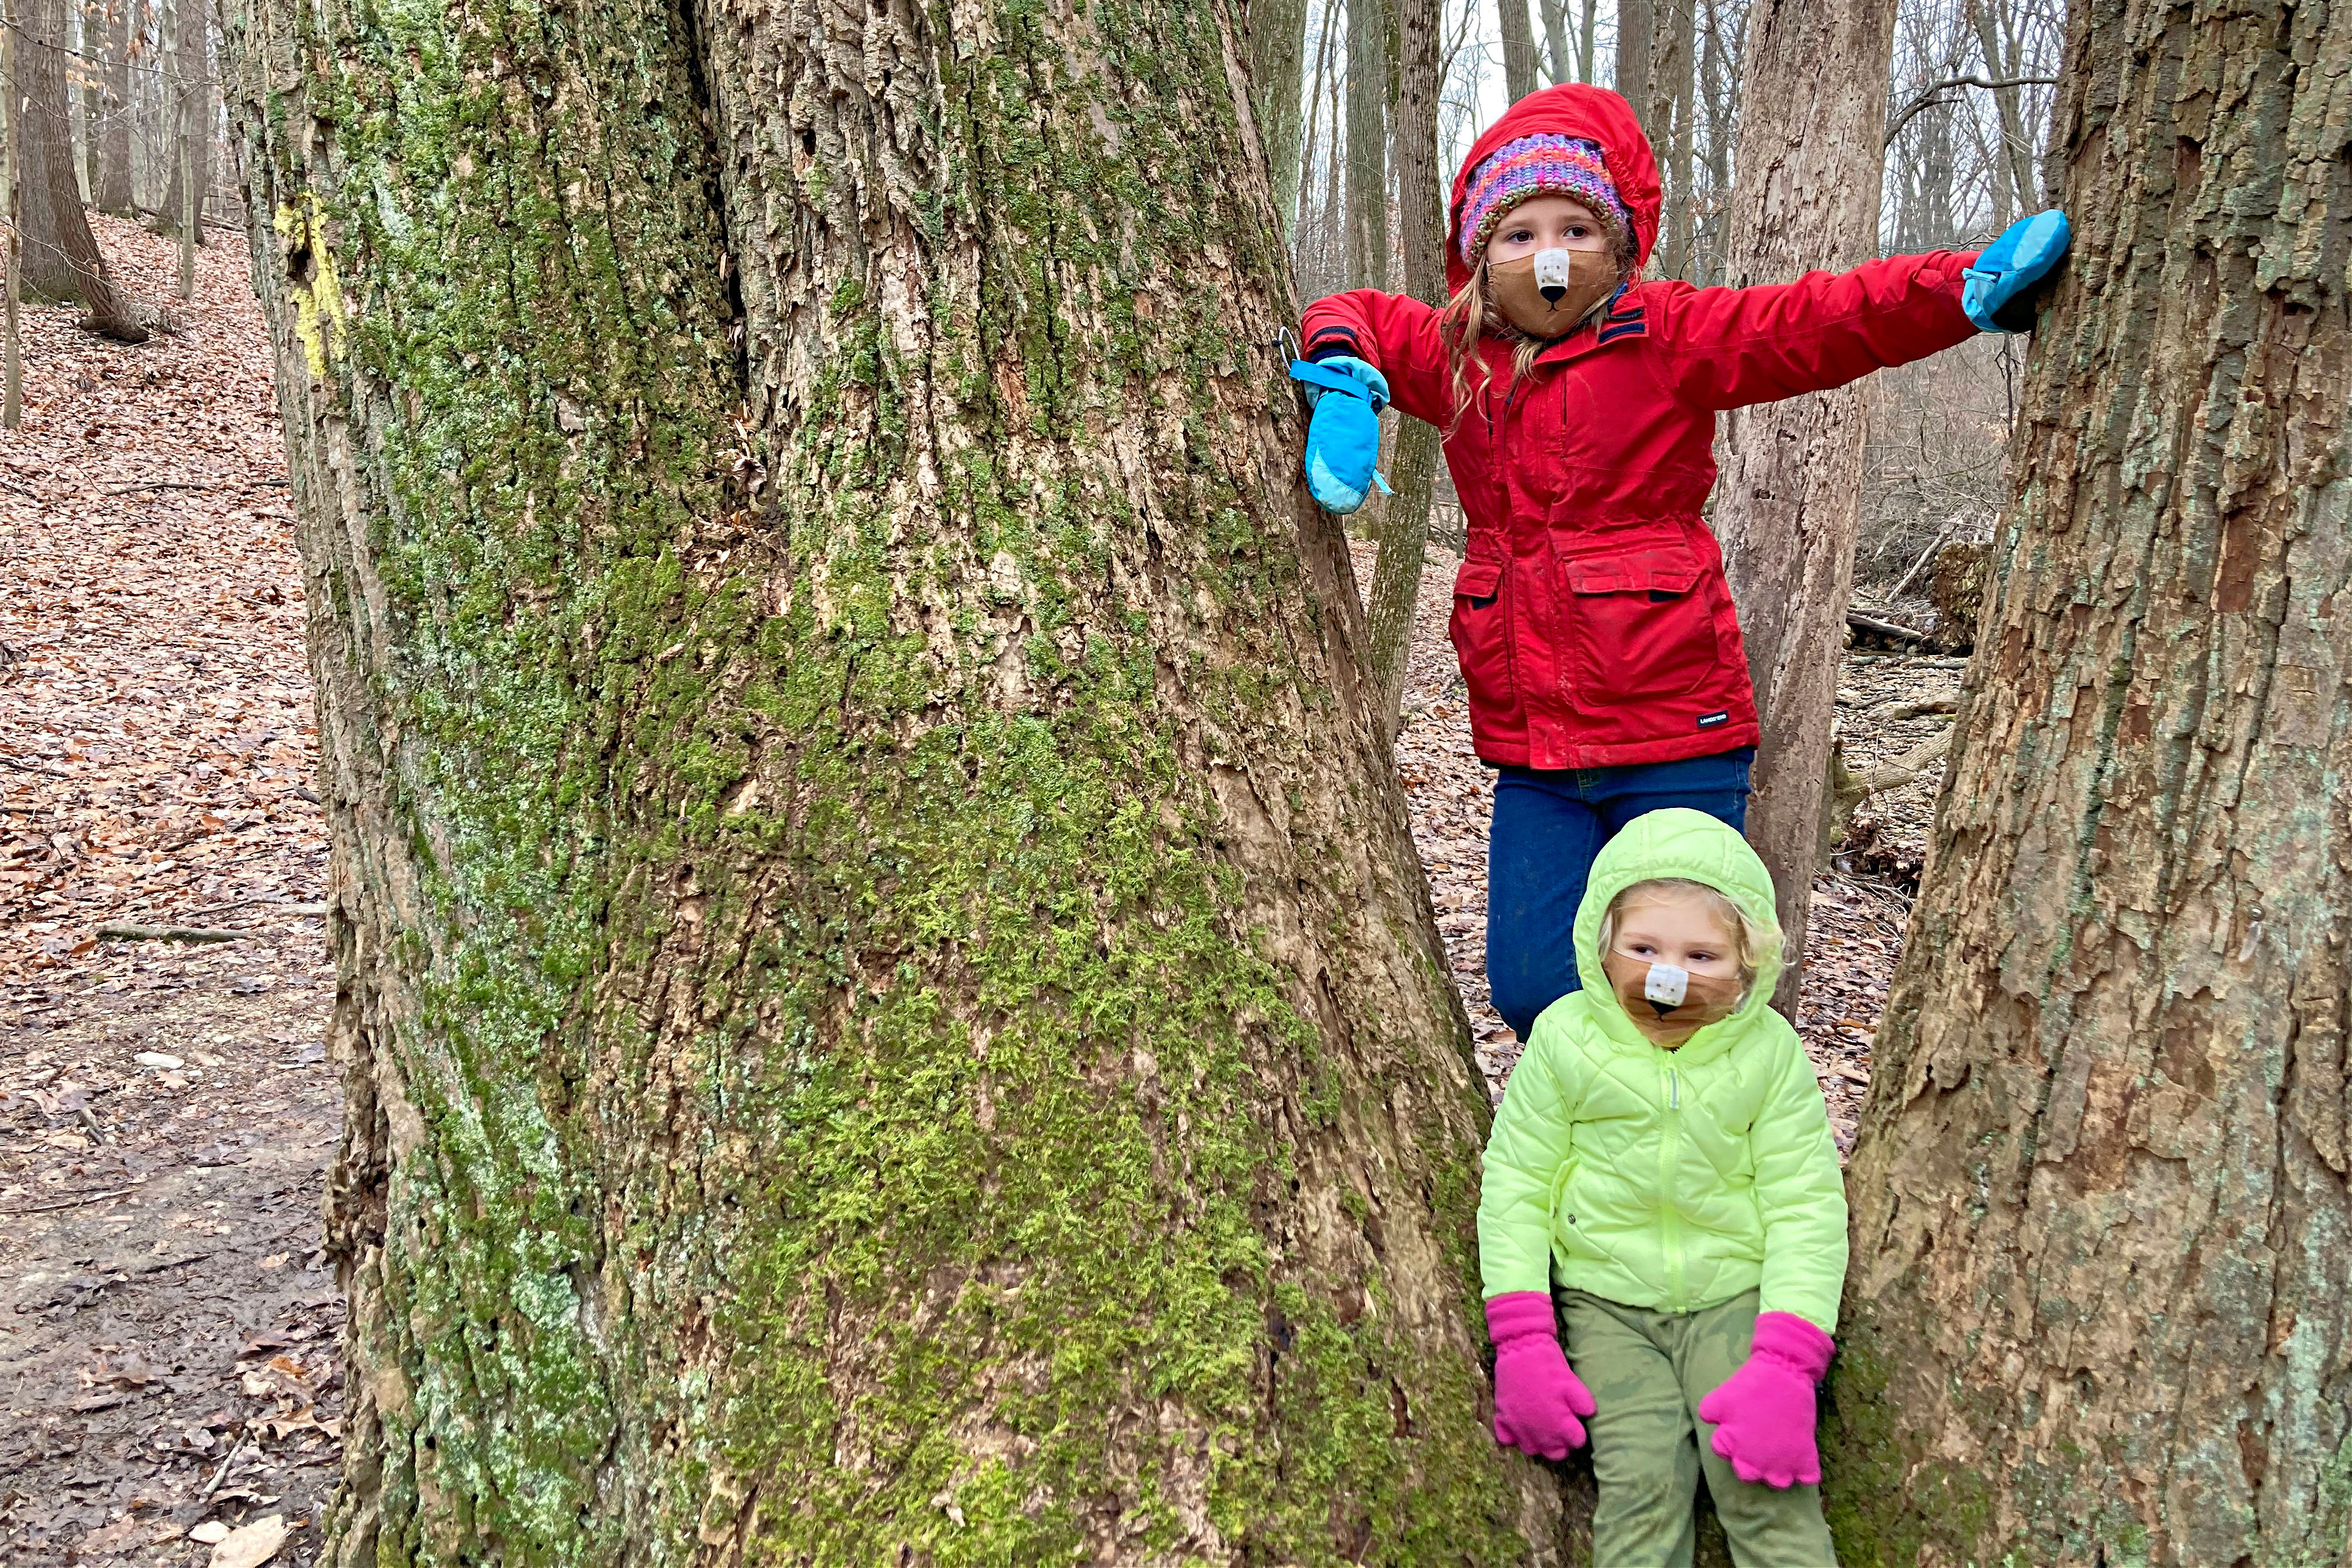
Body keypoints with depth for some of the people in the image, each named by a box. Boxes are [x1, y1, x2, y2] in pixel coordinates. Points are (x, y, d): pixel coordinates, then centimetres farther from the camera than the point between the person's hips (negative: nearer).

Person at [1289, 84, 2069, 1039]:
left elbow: (1824, 321, -11)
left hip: (1674, 739, -4)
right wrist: (1343, 388, 2)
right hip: (1534, 754, 4)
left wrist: (1977, 285, -26)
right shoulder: (1456, 357, 11)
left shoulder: (1666, 338, -2)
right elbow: (1352, 316, 24)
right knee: (1530, 987, 3)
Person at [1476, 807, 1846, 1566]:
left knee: (1765, 1474, -17)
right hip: (1606, 1301, 0)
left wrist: (1787, 1366, -16)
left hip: (1736, 1293, 0)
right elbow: (1517, 1183, -3)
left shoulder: (1769, 1049, -6)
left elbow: (1805, 1205, -5)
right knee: (1643, 1475, -17)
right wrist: (1522, 1342, -11)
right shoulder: (1566, 1037, -6)